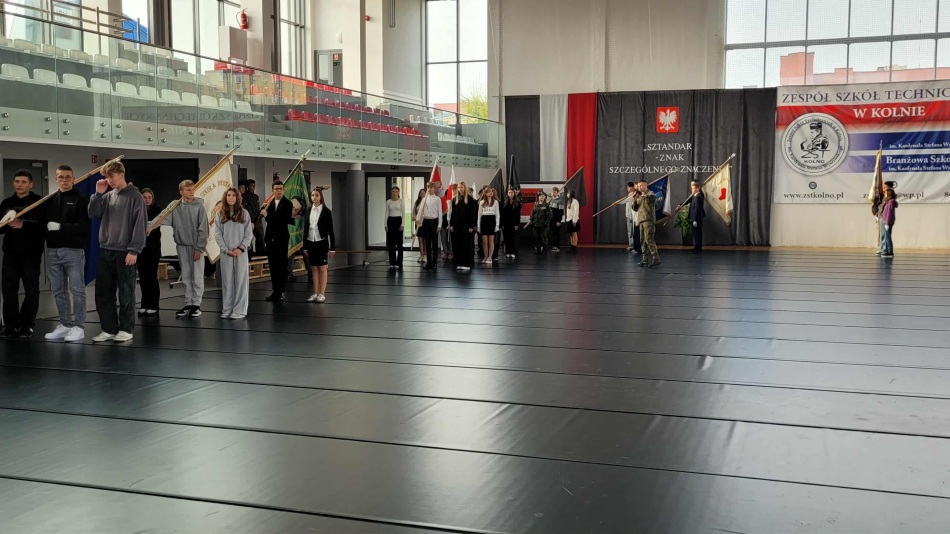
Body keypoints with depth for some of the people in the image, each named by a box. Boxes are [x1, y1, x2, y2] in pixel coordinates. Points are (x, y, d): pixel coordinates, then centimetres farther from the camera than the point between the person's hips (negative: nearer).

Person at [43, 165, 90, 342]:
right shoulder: (50, 200, 14)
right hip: (53, 251, 6)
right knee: (58, 291, 9)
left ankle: (79, 326, 1)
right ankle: (65, 325, 16)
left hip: (74, 250, -6)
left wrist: (60, 226, -18)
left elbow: (84, 226, -13)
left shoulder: (80, 199, -3)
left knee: (77, 290, -2)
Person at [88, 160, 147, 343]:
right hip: (105, 251, 6)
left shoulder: (135, 196, -5)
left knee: (126, 293, 2)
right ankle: (109, 329, 16)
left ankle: (126, 330, 10)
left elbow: (140, 225, -10)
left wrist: (134, 250, -16)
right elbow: (93, 214, 8)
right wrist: (98, 194, -2)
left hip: (124, 252, -6)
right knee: (103, 293, 7)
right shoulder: (108, 196, 12)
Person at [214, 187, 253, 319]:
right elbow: (218, 234, 2)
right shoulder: (219, 214, 6)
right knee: (227, 281, 4)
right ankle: (227, 310, 9)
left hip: (241, 252, -1)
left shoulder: (244, 213, 4)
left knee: (240, 281, -1)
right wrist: (226, 250, -9)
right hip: (226, 253, 1)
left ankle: (239, 310, 1)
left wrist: (241, 248, -11)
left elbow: (249, 234, 1)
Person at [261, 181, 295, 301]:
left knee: (281, 265, -1)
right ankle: (275, 290, 16)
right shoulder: (269, 202, 9)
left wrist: (268, 215, -14)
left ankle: (281, 291, 3)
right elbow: (263, 214, -2)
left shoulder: (288, 204, -7)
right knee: (272, 265, 9)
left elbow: (285, 220, -18)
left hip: (281, 238, -5)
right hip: (270, 238, 5)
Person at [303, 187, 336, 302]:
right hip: (311, 243, 4)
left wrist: (332, 247, -7)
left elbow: (330, 230, -5)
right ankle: (315, 293, 12)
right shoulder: (308, 211, 6)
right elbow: (305, 229, 10)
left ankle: (322, 294, 5)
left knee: (322, 268, 1)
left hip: (322, 243, -4)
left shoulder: (326, 211, -5)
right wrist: (305, 246, 8)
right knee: (314, 268, 7)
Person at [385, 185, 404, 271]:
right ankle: (392, 263, 10)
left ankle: (399, 263, 3)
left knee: (399, 243, -2)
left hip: (398, 221, -3)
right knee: (391, 243, 4)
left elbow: (403, 213, -5)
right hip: (390, 221, 3)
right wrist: (386, 224, 2)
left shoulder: (401, 201, -2)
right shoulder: (388, 201, 7)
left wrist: (402, 224, -12)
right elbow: (387, 213, 8)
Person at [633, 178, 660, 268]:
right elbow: (635, 208, 17)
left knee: (649, 239, -16)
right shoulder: (640, 196, 20)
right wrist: (635, 200, -1)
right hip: (641, 220, 8)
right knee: (643, 241, 7)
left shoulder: (650, 193, -2)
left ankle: (656, 259, -17)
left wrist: (642, 194, -34)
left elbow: (653, 198, -25)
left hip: (649, 220, -8)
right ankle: (645, 259, 12)